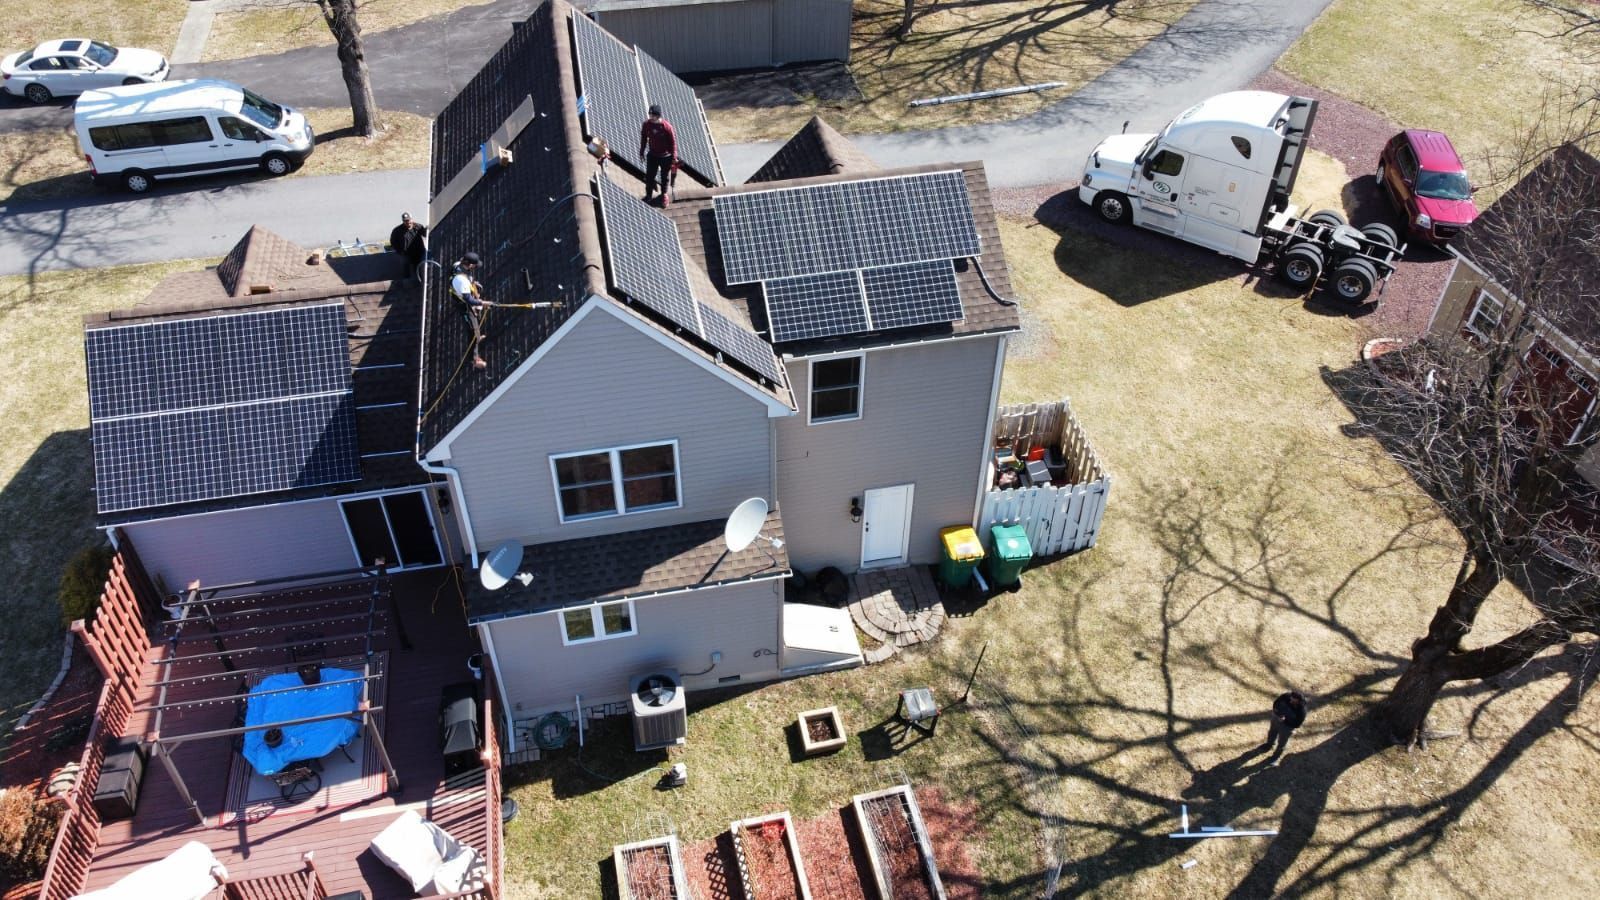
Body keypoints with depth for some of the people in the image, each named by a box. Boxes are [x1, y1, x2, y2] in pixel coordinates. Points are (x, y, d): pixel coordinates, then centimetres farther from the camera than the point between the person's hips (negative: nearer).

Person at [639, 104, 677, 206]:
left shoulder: (667, 126, -24)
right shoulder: (646, 124, -13)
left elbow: (673, 141, -15)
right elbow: (643, 138, 3)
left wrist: (674, 157, -13)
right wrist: (642, 152, 8)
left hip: (665, 156, -2)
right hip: (652, 155, 3)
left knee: (665, 176, 15)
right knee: (649, 175, 8)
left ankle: (664, 194, 37)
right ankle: (648, 195, 27)